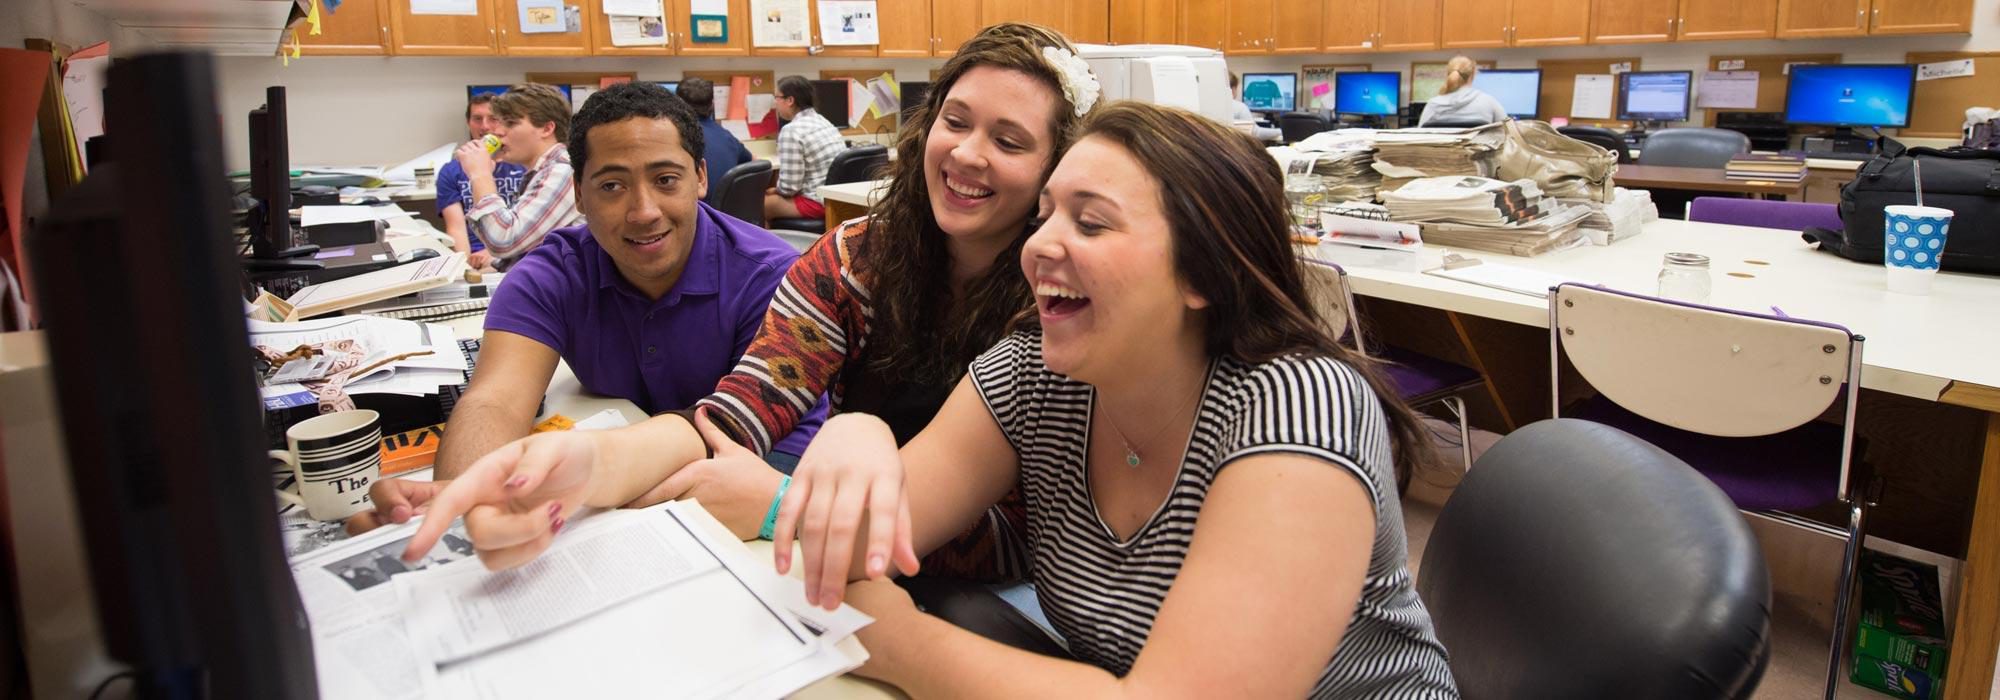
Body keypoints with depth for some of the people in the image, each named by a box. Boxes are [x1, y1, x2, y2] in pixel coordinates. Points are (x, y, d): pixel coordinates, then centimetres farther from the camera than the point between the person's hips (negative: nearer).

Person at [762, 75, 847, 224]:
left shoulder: (792, 130, -15)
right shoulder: (823, 121, 12)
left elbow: (790, 186, -17)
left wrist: (776, 190, 4)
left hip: (819, 202, -9)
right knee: (775, 195, 25)